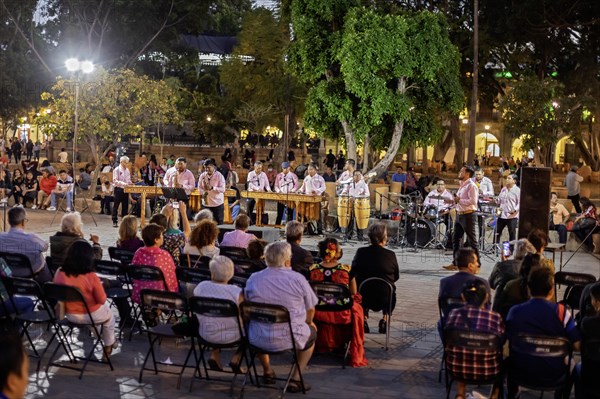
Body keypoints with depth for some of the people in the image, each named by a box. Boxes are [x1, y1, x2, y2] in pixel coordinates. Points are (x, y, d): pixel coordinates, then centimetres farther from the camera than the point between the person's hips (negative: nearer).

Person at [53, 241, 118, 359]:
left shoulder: (59, 273, -15)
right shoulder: (91, 277, -28)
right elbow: (102, 300, -16)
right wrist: (100, 286, 1)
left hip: (70, 315, 5)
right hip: (91, 315, -4)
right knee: (109, 316, 31)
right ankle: (109, 346, 40)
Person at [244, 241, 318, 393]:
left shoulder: (253, 279, -4)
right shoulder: (298, 279, -9)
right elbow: (311, 309, 1)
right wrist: (308, 323, 25)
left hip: (258, 339, 3)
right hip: (290, 338, -3)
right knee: (312, 332, 30)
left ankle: (267, 371, 47)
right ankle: (295, 379, 21)